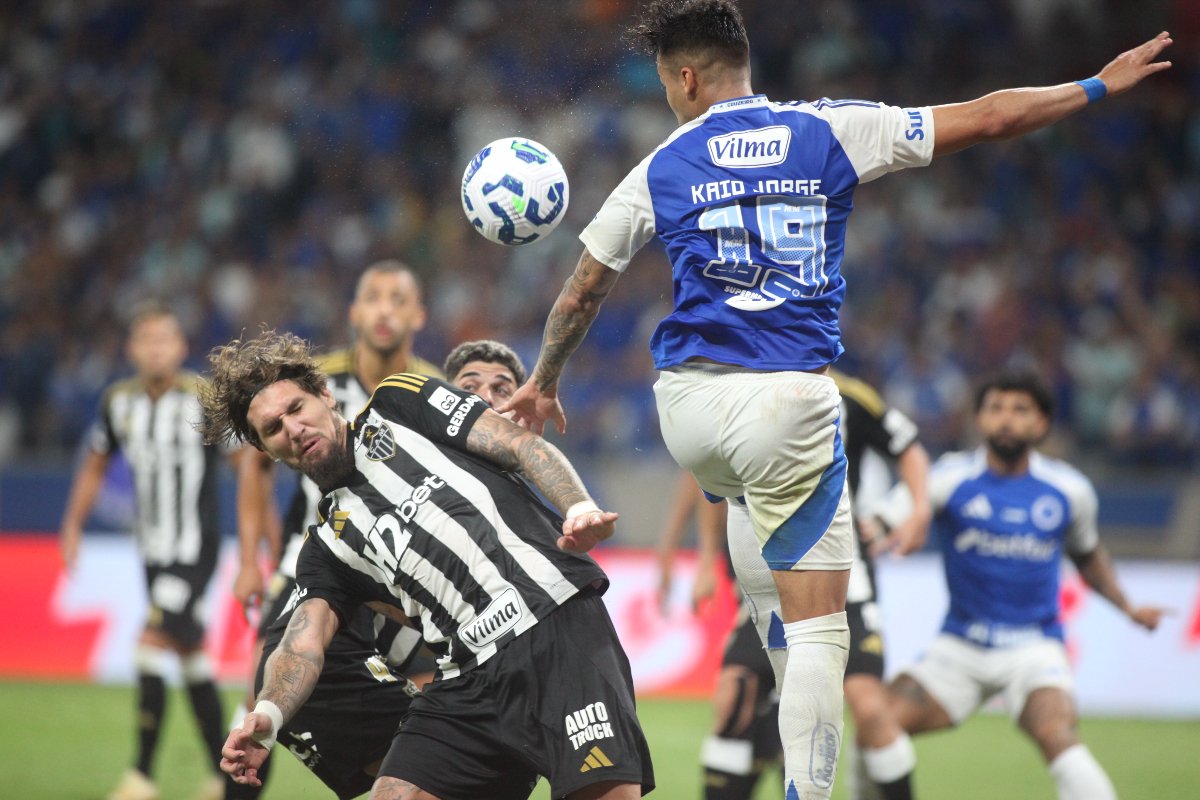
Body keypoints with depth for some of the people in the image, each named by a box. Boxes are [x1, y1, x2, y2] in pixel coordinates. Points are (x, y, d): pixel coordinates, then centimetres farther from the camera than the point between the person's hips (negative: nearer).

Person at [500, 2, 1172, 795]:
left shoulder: (660, 170, 4)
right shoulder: (831, 132, 2)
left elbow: (582, 292, 14)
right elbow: (988, 119, 4)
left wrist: (543, 384, 31)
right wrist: (1100, 85, 17)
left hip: (689, 404, 2)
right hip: (792, 403, -2)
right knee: (820, 629, 1)